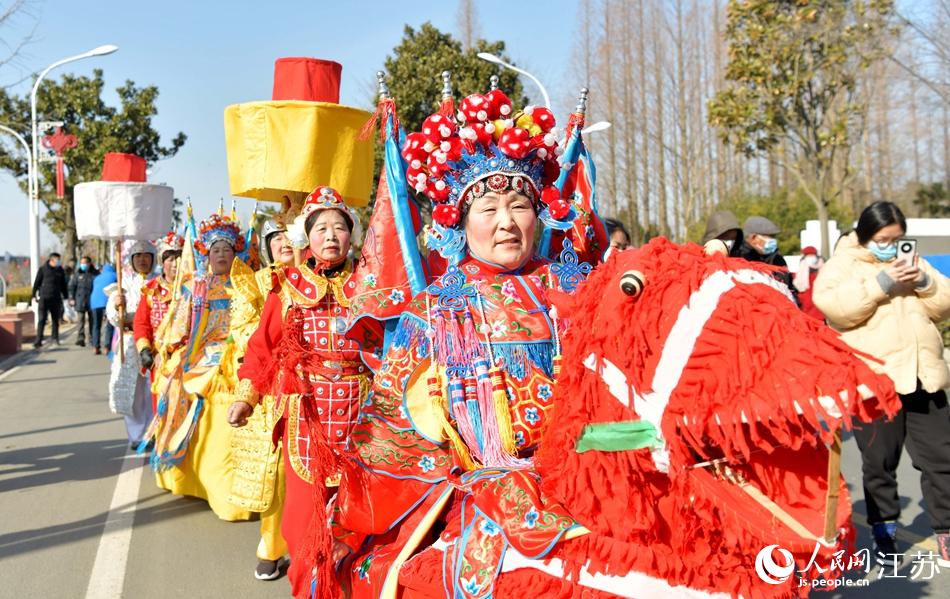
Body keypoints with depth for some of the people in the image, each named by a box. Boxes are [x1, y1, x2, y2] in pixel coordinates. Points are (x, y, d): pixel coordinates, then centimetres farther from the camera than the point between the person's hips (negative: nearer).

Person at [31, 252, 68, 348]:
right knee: (42, 320, -8)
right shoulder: (42, 269, 1)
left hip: (56, 299, 3)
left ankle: (55, 339, 19)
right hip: (44, 298, -3)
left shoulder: (60, 271, 11)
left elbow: (64, 285, 17)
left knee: (56, 320, 8)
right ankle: (38, 341, -9)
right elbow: (36, 283, 3)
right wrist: (34, 295, 2)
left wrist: (65, 297, 14)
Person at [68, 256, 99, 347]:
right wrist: (71, 298, -1)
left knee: (92, 320, 9)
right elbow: (72, 286, 6)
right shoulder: (78, 273, 4)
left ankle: (92, 339, 20)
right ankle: (80, 338, -10)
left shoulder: (95, 273, 1)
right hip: (80, 301, 0)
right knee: (81, 320, -7)